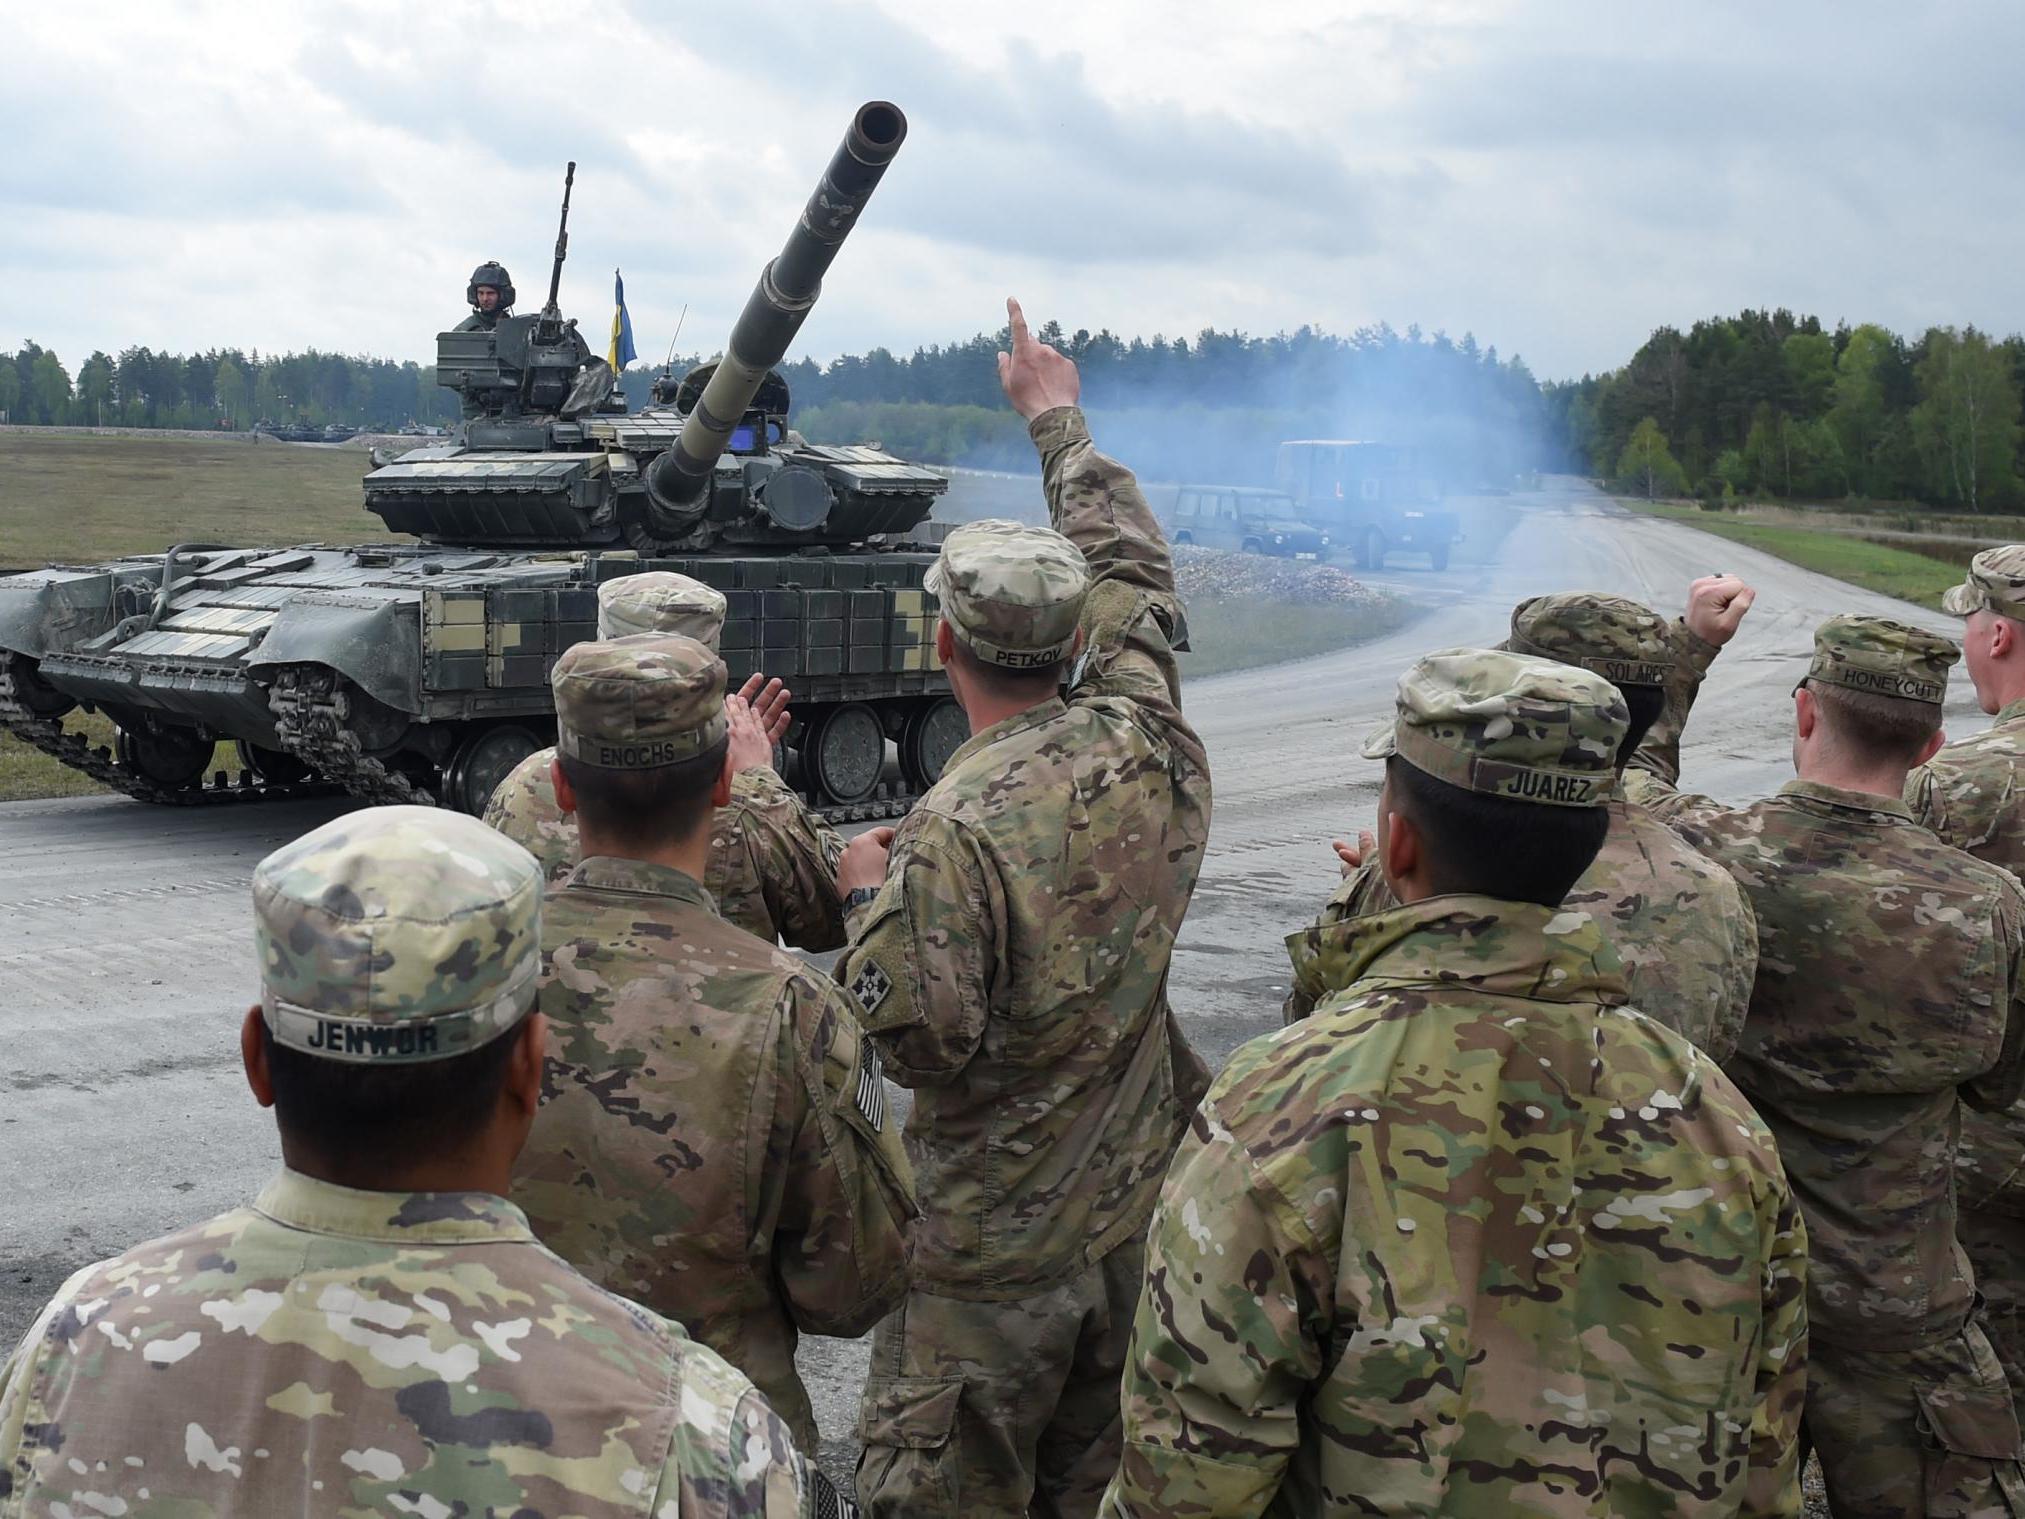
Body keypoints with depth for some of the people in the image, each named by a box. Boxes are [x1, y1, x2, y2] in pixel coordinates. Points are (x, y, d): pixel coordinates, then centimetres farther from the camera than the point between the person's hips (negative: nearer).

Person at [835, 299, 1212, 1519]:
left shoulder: (955, 833, -25)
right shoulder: (1149, 750, -7)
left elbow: (925, 1044, -22)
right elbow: (1133, 571, 10)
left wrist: (870, 898, -7)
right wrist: (1057, 418, 21)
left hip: (992, 1250, -6)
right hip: (1140, 1221, 7)